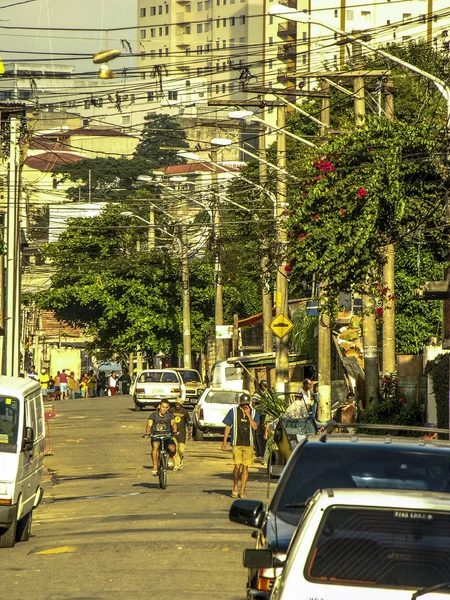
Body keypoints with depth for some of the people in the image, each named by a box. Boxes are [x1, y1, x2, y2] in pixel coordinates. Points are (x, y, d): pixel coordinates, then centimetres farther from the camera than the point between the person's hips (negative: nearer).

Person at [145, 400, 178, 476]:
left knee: (172, 448, -28)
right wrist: (147, 433, -31)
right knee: (155, 445, -36)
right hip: (156, 436, -1)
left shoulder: (170, 415, 8)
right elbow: (149, 424, -11)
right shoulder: (153, 415, 3)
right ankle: (155, 468, -33)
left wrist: (175, 431, -30)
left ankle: (170, 459, 8)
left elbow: (173, 423, -9)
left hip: (167, 436, 1)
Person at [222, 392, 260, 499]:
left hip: (248, 444, 2)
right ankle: (235, 487, 14)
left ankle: (242, 491, 7)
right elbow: (227, 427, 6)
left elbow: (255, 427, -5)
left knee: (245, 467, 1)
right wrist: (224, 442, 3)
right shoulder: (233, 411, 3)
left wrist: (248, 415, -13)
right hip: (236, 443, -1)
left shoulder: (253, 412, 6)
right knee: (237, 466, -10)